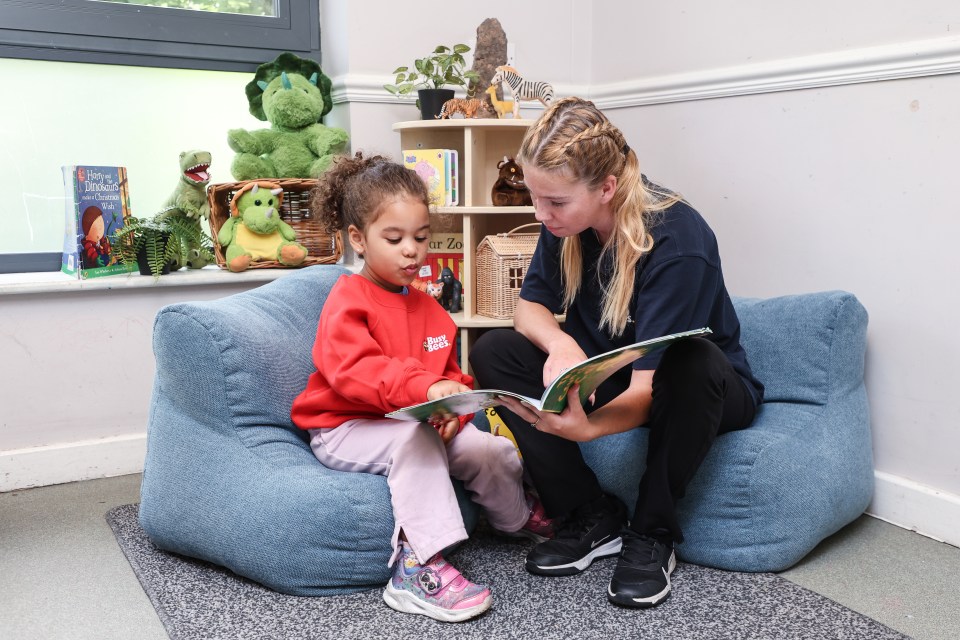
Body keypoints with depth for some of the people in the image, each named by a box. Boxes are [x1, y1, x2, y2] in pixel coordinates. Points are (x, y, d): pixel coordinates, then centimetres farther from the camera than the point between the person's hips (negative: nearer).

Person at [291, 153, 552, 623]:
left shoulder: (427, 308, 11)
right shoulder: (348, 301, -13)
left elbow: (450, 375, 10)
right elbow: (354, 370, -31)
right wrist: (425, 388, -45)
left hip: (416, 424, 6)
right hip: (344, 430, -6)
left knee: (493, 449, -10)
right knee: (415, 437, -36)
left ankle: (521, 521, 23)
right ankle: (419, 565, -35)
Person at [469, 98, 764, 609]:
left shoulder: (677, 243, -30)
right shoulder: (567, 222, -12)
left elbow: (647, 388, -33)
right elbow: (530, 306, -4)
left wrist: (586, 428, -54)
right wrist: (560, 344, -28)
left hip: (708, 390, -5)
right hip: (608, 376, 5)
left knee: (691, 364, -41)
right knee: (491, 352, -15)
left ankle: (652, 533, -16)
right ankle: (592, 518, -12)